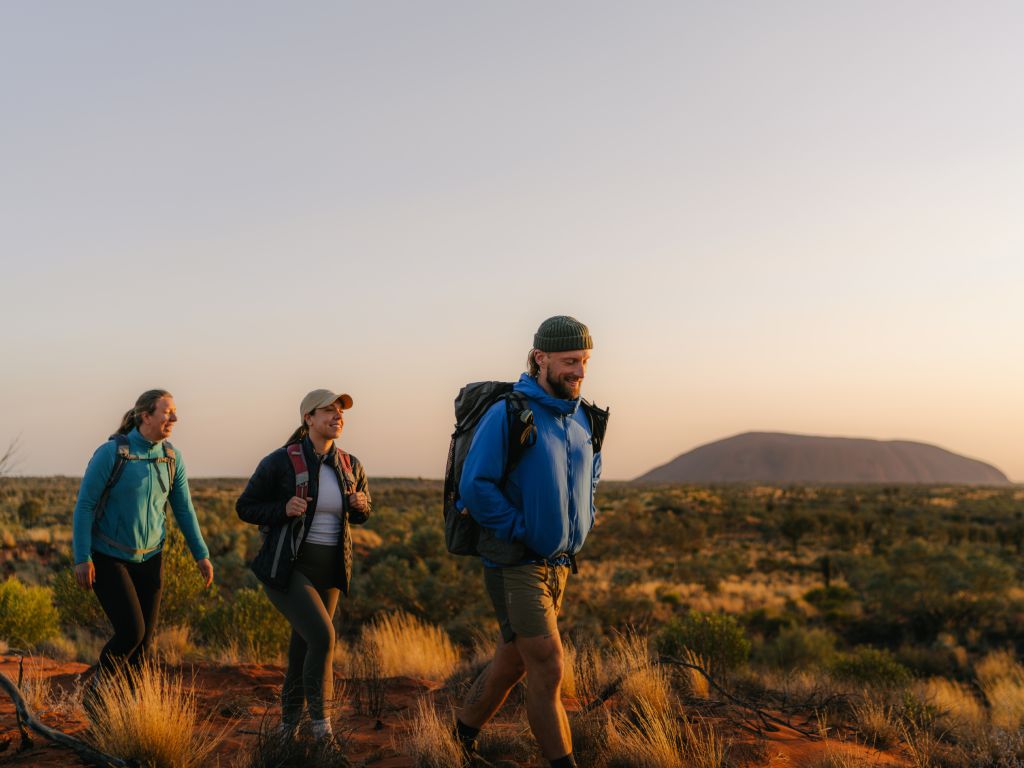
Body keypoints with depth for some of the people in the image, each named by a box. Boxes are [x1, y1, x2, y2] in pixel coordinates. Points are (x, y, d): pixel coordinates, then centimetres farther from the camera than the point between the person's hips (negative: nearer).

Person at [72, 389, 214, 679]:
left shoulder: (172, 458, -1)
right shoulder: (110, 453, -16)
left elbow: (183, 508, 8)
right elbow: (84, 505, -13)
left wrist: (201, 554, 6)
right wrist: (82, 558, -17)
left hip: (149, 559, 5)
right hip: (109, 558, -5)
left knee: (145, 640, 3)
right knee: (131, 631, -14)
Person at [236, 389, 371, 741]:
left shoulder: (351, 466, 4)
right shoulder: (281, 461, -10)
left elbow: (361, 512, 19)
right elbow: (245, 507, -3)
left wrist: (360, 505, -5)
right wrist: (283, 509, -21)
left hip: (329, 572, 5)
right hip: (287, 568, -5)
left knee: (305, 648, 12)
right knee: (322, 636, -20)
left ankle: (289, 725, 30)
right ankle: (320, 719, -2)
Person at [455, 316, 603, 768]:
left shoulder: (580, 419, 7)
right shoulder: (507, 415, -16)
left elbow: (590, 473, 26)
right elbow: (475, 487, -22)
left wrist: (580, 524, 13)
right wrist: (520, 533, -17)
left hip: (557, 562, 8)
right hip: (513, 562, -7)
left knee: (513, 662, 17)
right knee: (548, 667, -10)